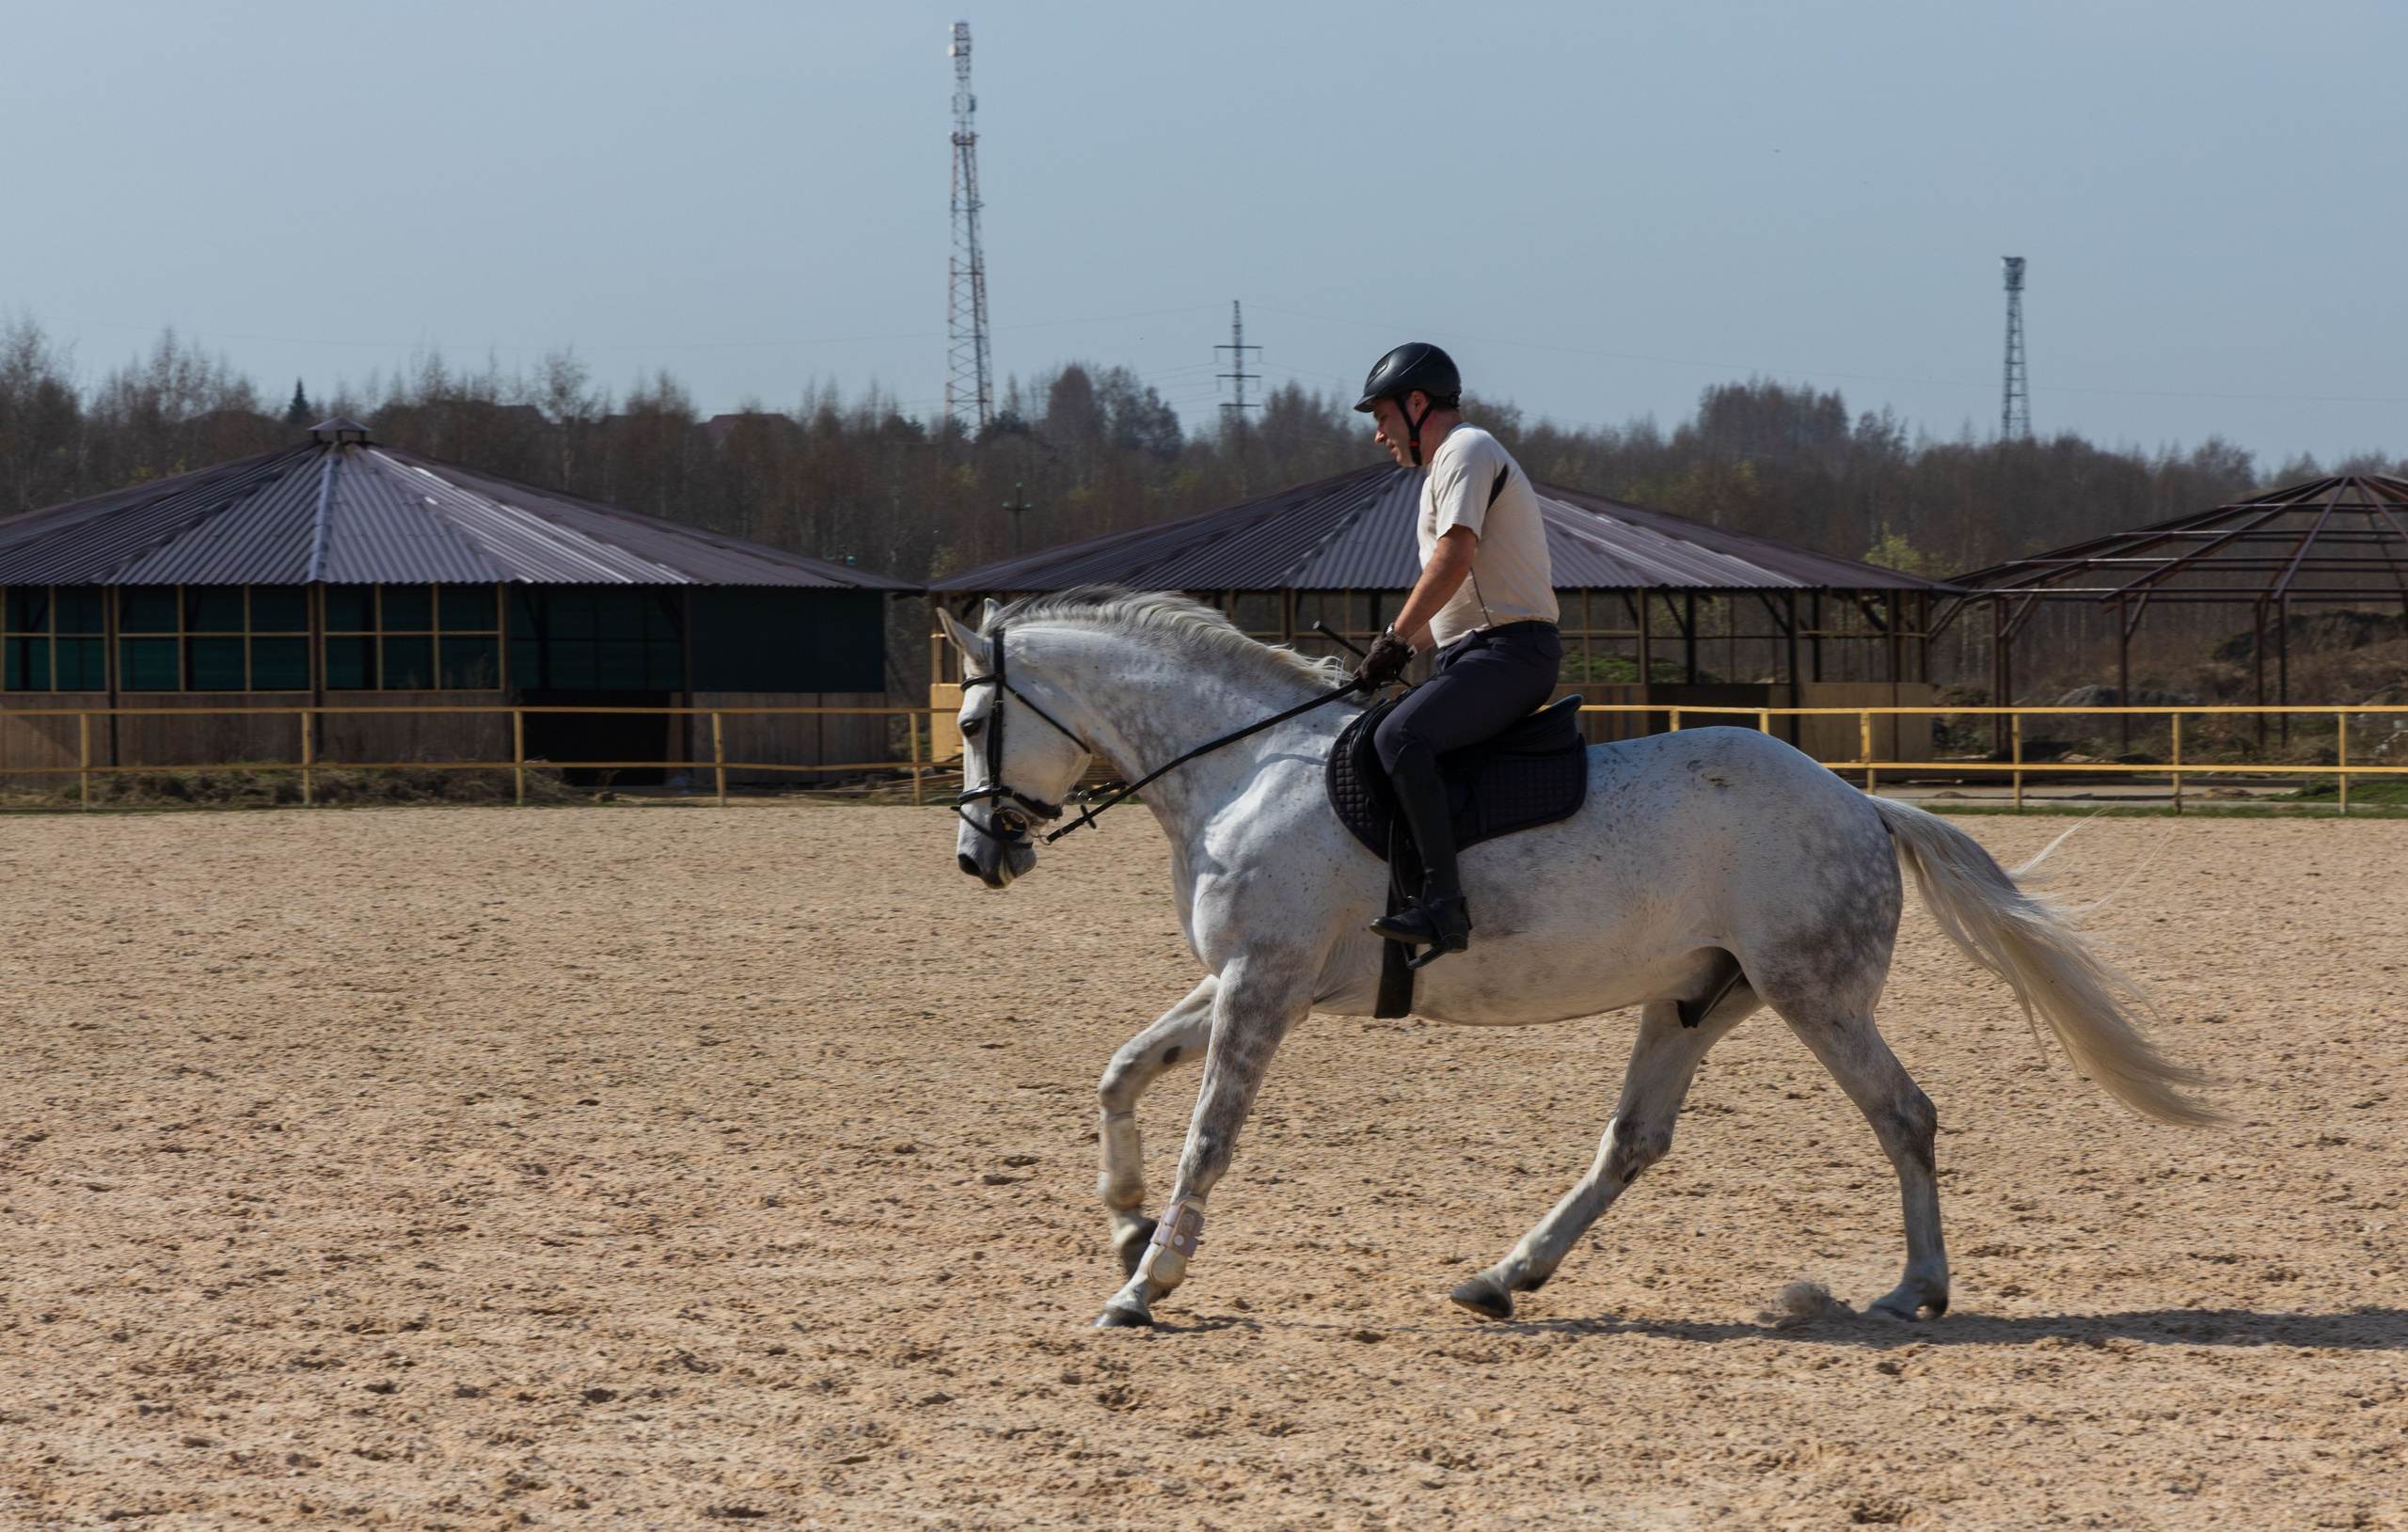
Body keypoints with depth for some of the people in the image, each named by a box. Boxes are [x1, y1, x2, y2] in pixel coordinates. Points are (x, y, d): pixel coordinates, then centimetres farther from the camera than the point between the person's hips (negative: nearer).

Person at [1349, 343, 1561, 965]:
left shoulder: (1467, 451, -6)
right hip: (1473, 651, 11)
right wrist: (1395, 652, 14)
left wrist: (1394, 639, -14)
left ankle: (1443, 906, -39)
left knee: (1400, 737, -30)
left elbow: (1453, 561, -20)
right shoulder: (1445, 469, 26)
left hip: (1510, 650, -11)